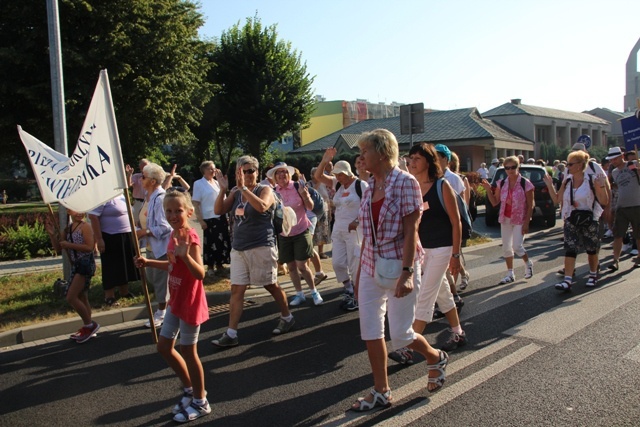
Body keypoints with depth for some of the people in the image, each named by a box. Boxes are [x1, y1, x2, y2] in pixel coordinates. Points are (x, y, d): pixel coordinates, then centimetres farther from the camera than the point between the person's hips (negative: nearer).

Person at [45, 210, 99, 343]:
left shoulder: (85, 226, -10)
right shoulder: (67, 229, 12)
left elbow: (89, 247, -19)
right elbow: (58, 249, 12)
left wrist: (69, 244, -17)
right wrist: (52, 234, -1)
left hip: (85, 264, -8)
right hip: (75, 265, 8)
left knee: (71, 297, -11)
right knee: (81, 298, 13)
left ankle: (90, 325, 1)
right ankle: (87, 328, 23)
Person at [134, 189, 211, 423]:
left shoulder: (190, 237, -22)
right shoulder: (174, 234, 4)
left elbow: (200, 273, -31)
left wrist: (186, 255, -45)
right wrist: (149, 262, 8)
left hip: (190, 302, -9)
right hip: (175, 301, 9)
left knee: (188, 351, 3)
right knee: (164, 346, 17)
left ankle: (200, 402, 22)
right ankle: (190, 389, 35)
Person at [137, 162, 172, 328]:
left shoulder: (160, 199, -22)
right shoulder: (148, 197, 9)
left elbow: (165, 227, -26)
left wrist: (144, 232, -19)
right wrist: (139, 231, 5)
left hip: (161, 247, -10)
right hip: (150, 246, 10)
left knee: (160, 281, 3)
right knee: (151, 279, 19)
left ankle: (161, 314, 19)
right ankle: (161, 310, 34)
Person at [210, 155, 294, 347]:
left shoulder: (265, 190, -7)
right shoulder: (235, 192, 9)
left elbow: (262, 207, -29)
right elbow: (218, 211, 2)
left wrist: (244, 187, -30)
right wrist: (223, 189, -9)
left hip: (261, 247, -5)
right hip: (238, 248, 5)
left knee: (271, 286, 8)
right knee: (236, 290, 1)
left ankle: (287, 317, 31)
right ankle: (231, 333, 4)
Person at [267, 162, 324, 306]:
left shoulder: (297, 187, -10)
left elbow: (310, 207, -8)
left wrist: (305, 195, -25)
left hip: (301, 232, -3)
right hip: (283, 235, 3)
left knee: (302, 266, -6)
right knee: (291, 266, 9)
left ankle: (314, 292, 13)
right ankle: (299, 294, 24)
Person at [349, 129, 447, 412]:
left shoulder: (405, 182, -12)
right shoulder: (370, 186, 7)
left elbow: (411, 231, -16)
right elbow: (367, 234, 11)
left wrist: (407, 273, -22)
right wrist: (359, 272, 12)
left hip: (398, 266, -6)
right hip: (371, 267, 7)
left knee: (400, 335, 1)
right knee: (370, 332, 6)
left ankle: (436, 358, 32)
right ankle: (381, 392, 21)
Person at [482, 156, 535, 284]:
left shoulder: (525, 183, -11)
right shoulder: (501, 184, 0)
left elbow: (530, 206, -9)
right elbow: (495, 202, 4)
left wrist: (526, 223, -14)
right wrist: (488, 190, -10)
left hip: (520, 220, -5)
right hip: (505, 219, 5)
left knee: (517, 246, -9)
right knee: (506, 247, 8)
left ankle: (528, 263, 23)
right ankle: (510, 274, 20)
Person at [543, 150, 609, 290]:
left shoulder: (591, 180, -9)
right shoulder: (567, 182, 4)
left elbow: (604, 201, -10)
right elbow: (557, 200, 7)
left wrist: (602, 186, -25)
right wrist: (550, 185, -1)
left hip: (589, 220, -3)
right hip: (571, 221, 3)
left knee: (591, 249, 12)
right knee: (570, 249, -6)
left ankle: (593, 275, 32)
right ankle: (567, 280, -10)